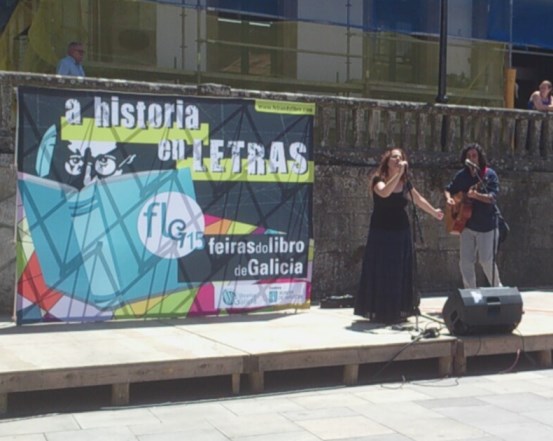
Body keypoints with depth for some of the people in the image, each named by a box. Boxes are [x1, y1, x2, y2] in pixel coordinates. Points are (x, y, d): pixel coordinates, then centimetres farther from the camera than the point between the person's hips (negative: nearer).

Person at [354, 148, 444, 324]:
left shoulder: (405, 182, 7)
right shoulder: (378, 180, -9)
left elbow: (419, 199, 24)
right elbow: (384, 193, -32)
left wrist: (434, 212, 32)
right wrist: (398, 174, -36)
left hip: (401, 232, 5)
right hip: (382, 232, -5)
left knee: (401, 272, 6)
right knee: (382, 271, -5)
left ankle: (399, 310, 14)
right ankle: (379, 312, 0)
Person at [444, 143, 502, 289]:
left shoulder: (489, 174, -9)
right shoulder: (461, 175, 4)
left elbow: (493, 197, -19)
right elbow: (448, 189, 15)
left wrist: (476, 195, -35)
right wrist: (449, 198, -7)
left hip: (486, 224, -5)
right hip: (466, 224, 5)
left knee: (486, 260, -2)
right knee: (465, 261, 4)